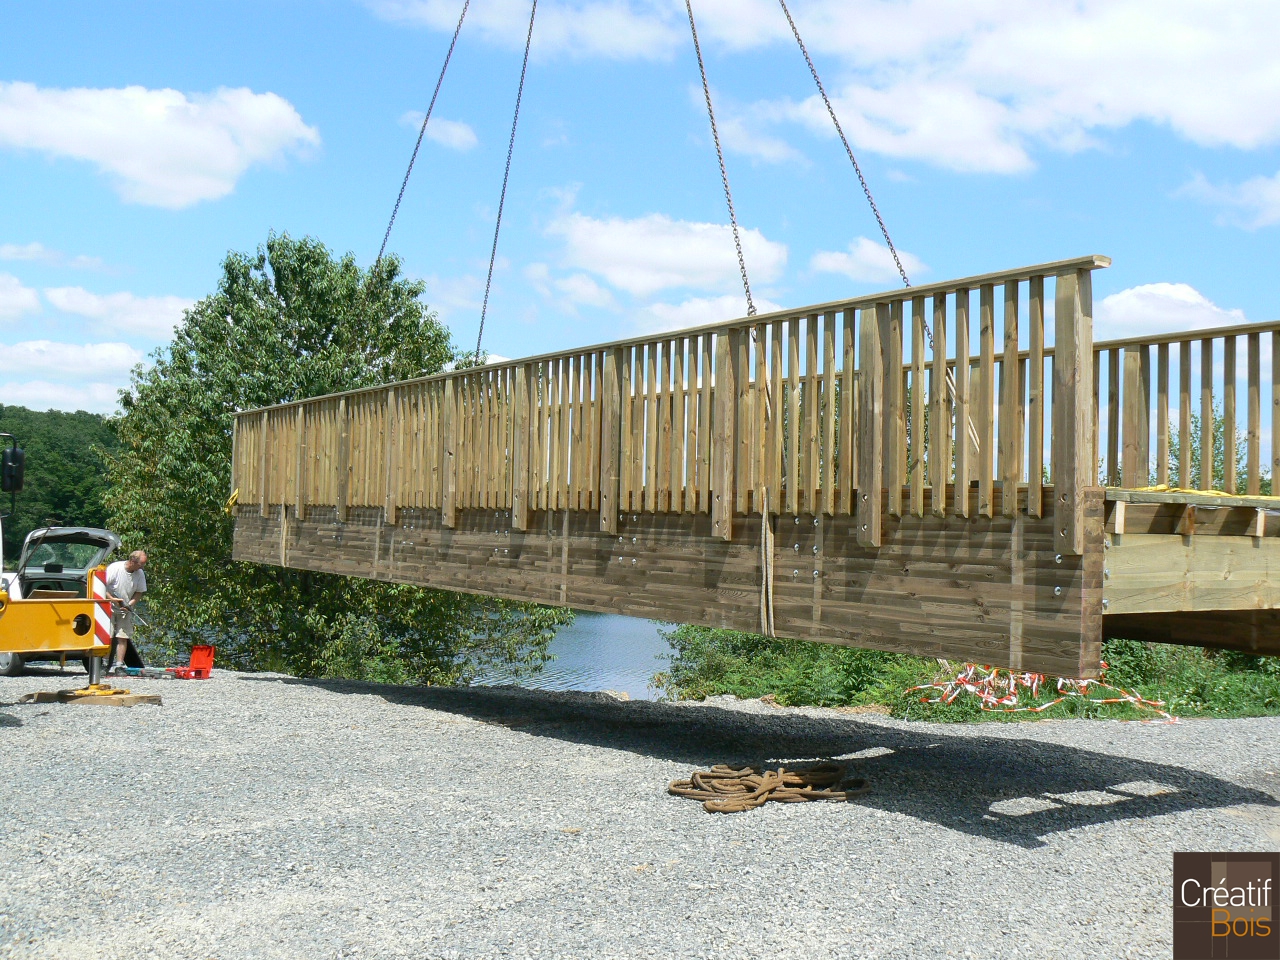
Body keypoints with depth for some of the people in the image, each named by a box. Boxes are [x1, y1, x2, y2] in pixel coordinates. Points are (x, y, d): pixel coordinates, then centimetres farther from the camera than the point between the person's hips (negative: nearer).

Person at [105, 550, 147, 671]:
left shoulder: (140, 574, -5)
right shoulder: (114, 568, -19)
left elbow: (139, 592, 3)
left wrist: (130, 604, -13)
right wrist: (112, 599, -23)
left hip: (126, 611, 4)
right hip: (109, 608, -4)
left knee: (123, 637, -1)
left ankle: (119, 665, 2)